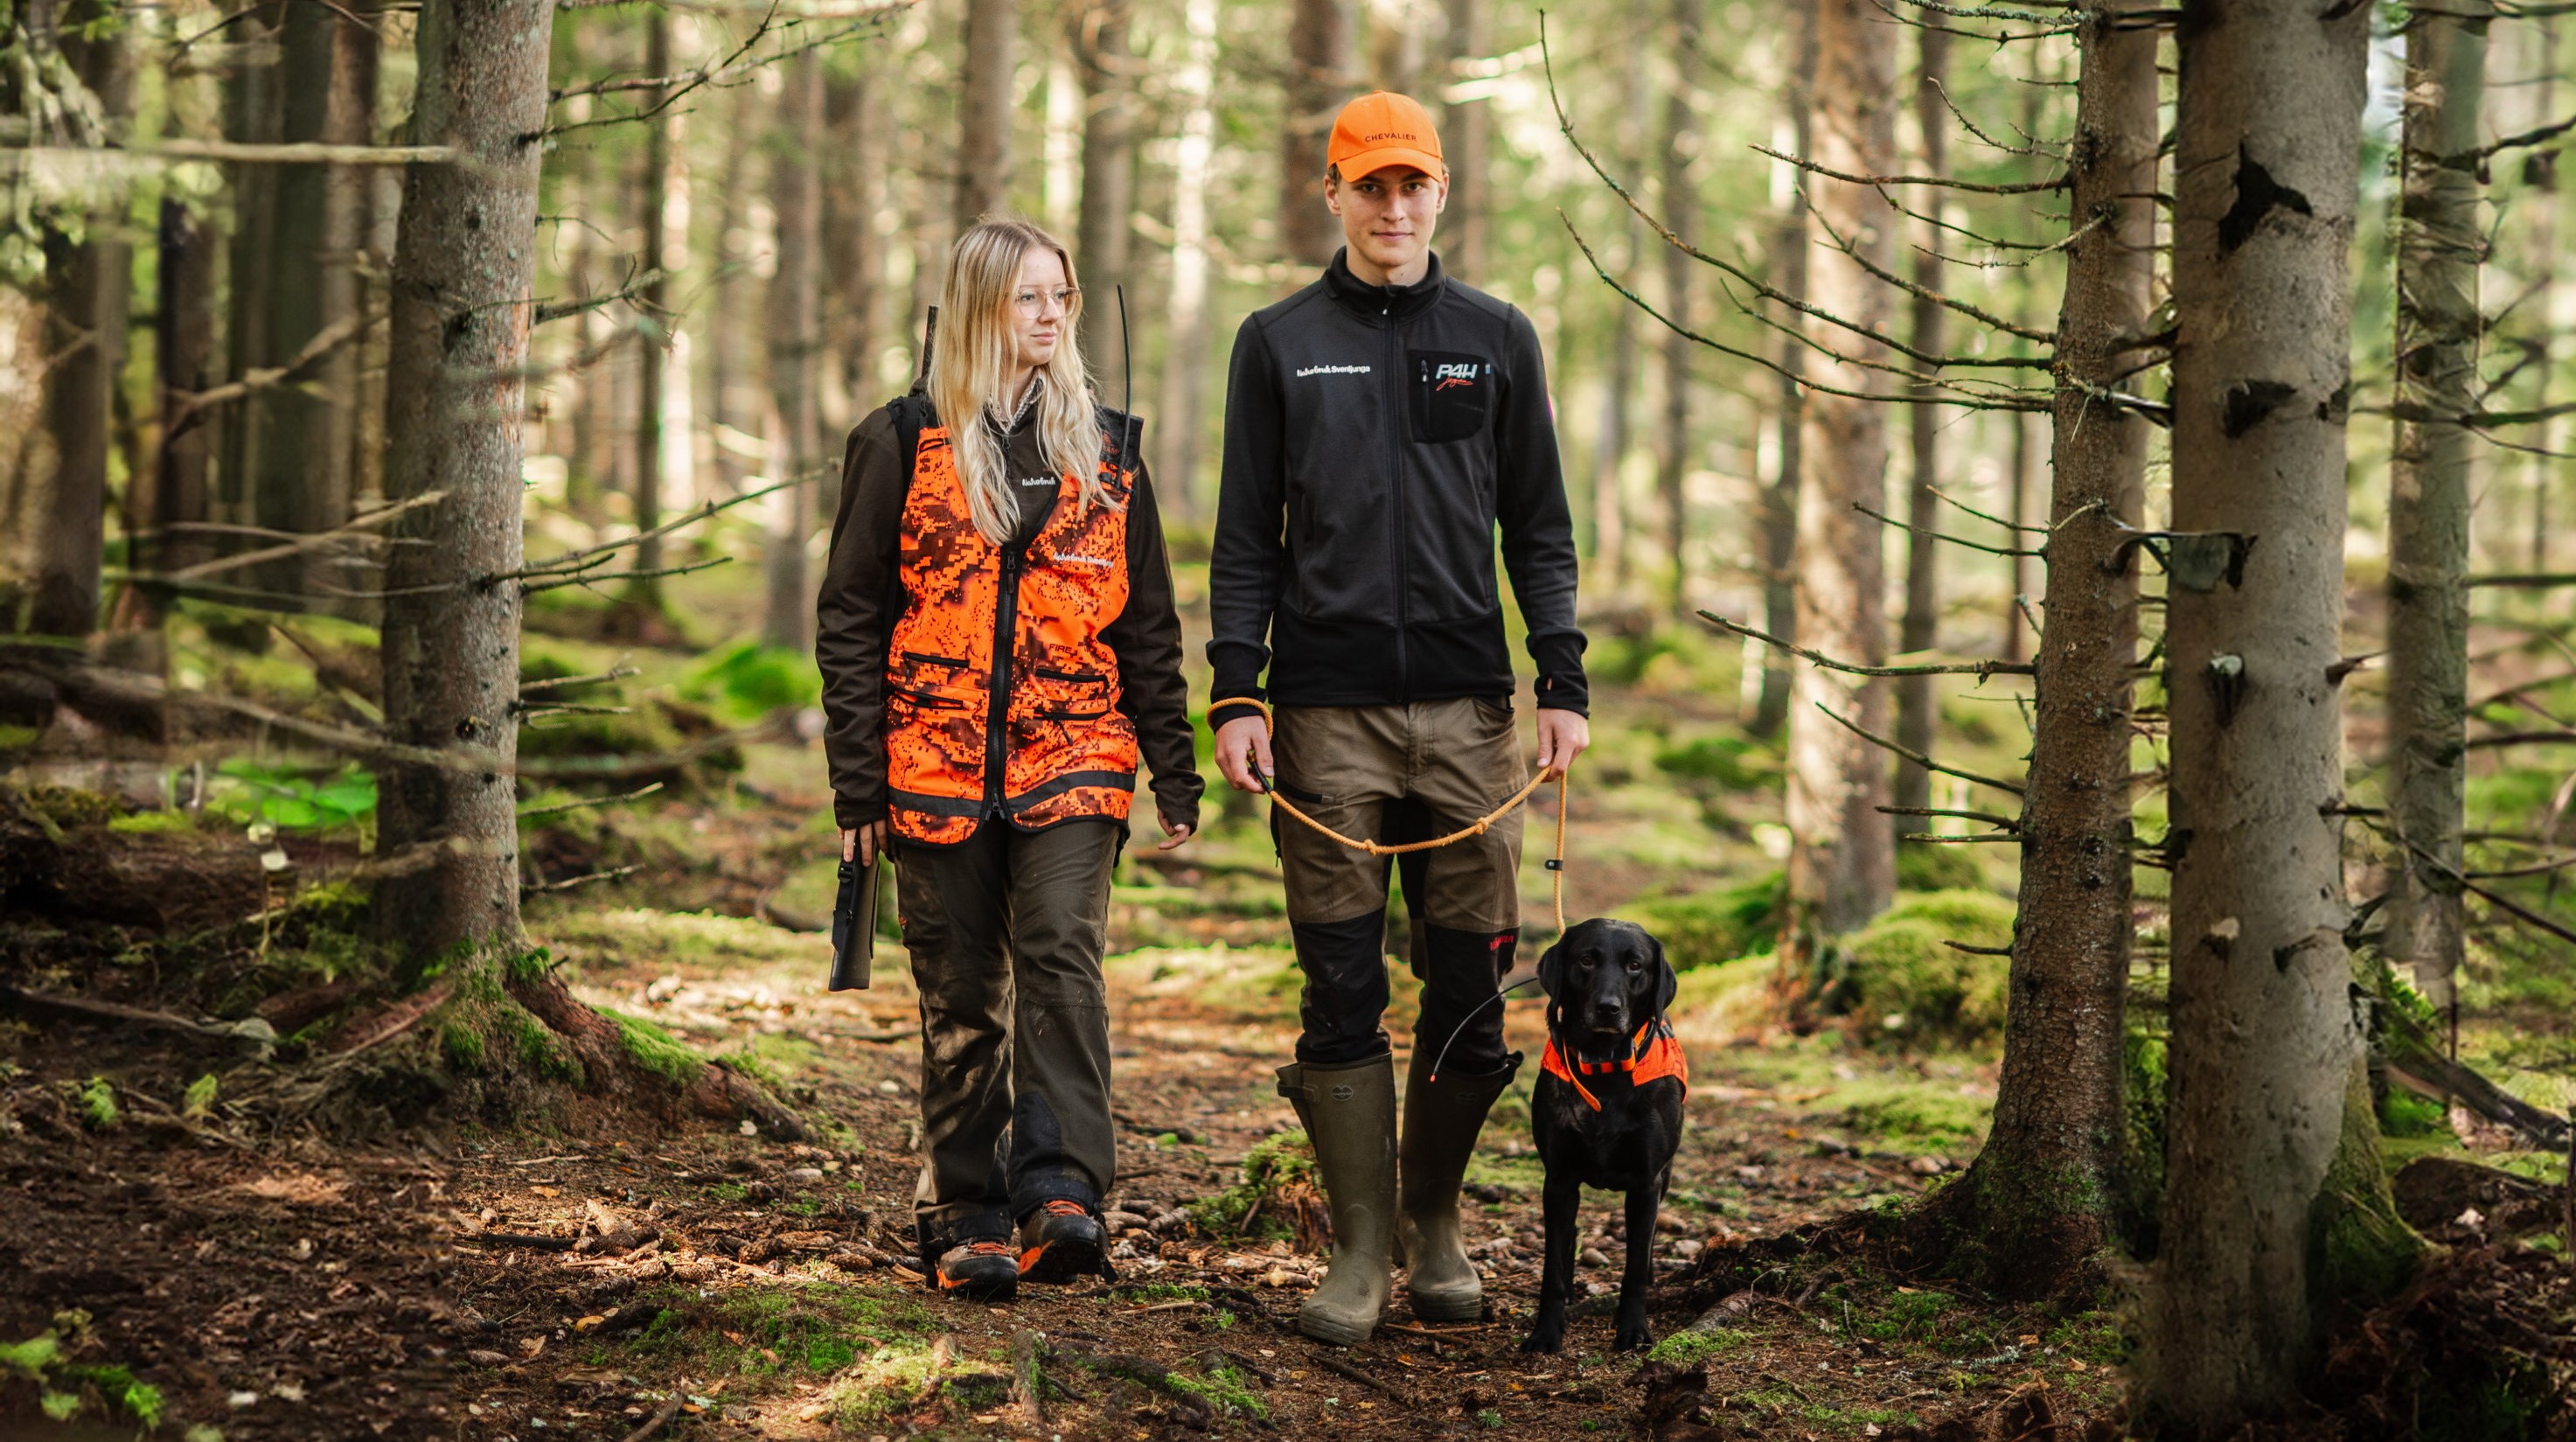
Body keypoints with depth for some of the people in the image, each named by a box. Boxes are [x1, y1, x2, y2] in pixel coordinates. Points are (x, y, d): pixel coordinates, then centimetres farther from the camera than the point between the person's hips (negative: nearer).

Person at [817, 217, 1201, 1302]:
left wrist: (1174, 773, 9)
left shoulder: (1104, 449, 11)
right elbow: (850, 620, 3)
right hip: (937, 769, -1)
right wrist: (859, 785, -2)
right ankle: (963, 1223, 11)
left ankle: (1061, 1195, -23)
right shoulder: (902, 444, 4)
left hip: (1071, 763, 1)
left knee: (1062, 957, -18)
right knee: (961, 1000, 4)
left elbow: (1148, 626, 14)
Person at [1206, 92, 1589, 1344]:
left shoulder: (1497, 339, 11)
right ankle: (1360, 1251, 3)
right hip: (1328, 713, -1)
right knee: (1343, 992, -2)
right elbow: (1246, 539, 7)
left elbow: (1540, 532, 12)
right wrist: (1235, 694, -3)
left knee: (1471, 982, 2)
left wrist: (1564, 682, 1)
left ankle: (1436, 1227, 17)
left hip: (1467, 710, 1)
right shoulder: (1279, 343, 9)